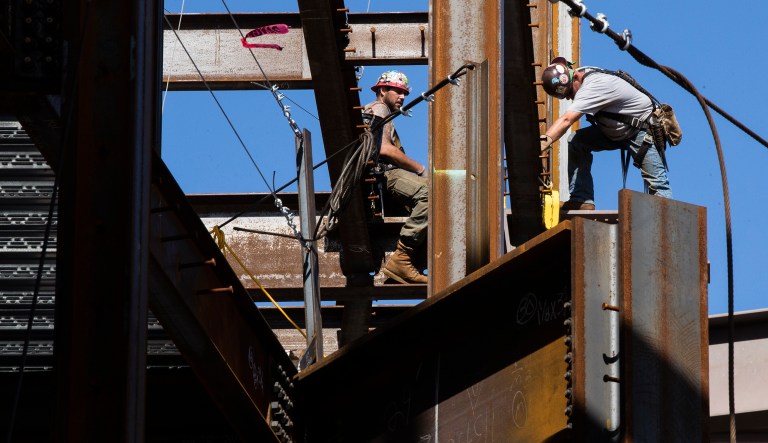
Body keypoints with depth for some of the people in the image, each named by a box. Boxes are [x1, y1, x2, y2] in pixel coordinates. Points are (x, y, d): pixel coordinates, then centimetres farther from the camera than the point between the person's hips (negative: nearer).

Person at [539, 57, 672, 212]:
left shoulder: (593, 87, -33)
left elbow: (566, 120, -45)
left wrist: (542, 143, -54)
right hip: (615, 131, 9)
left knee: (656, 183, -13)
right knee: (576, 142, -7)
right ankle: (582, 200, -10)